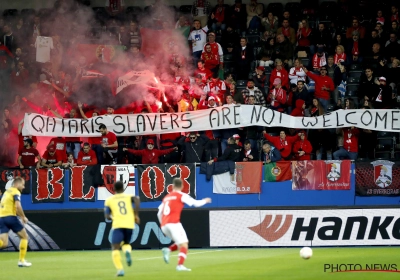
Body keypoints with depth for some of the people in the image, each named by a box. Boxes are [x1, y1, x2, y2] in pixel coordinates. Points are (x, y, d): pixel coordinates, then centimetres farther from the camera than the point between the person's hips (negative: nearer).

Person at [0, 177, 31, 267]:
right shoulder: (16, 192, -3)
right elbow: (18, 206, -18)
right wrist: (23, 217, -5)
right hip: (10, 217, -7)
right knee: (24, 236, 12)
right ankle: (21, 260, 8)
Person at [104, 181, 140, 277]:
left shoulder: (109, 200, 14)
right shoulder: (129, 197, 17)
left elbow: (107, 217, 5)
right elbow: (137, 200, -7)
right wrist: (136, 215, 0)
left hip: (117, 225, -2)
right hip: (129, 224, 2)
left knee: (115, 248, 0)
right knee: (126, 243, 24)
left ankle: (120, 269, -21)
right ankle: (127, 252, -13)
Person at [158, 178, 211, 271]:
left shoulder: (166, 197, 22)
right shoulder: (181, 196, 3)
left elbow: (159, 214, 23)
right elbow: (196, 203, 1)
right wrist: (205, 201, 21)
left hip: (164, 225, 7)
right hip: (174, 223, -7)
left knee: (180, 243, 21)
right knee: (184, 245, -5)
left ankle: (168, 250, -5)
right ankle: (180, 265, -23)